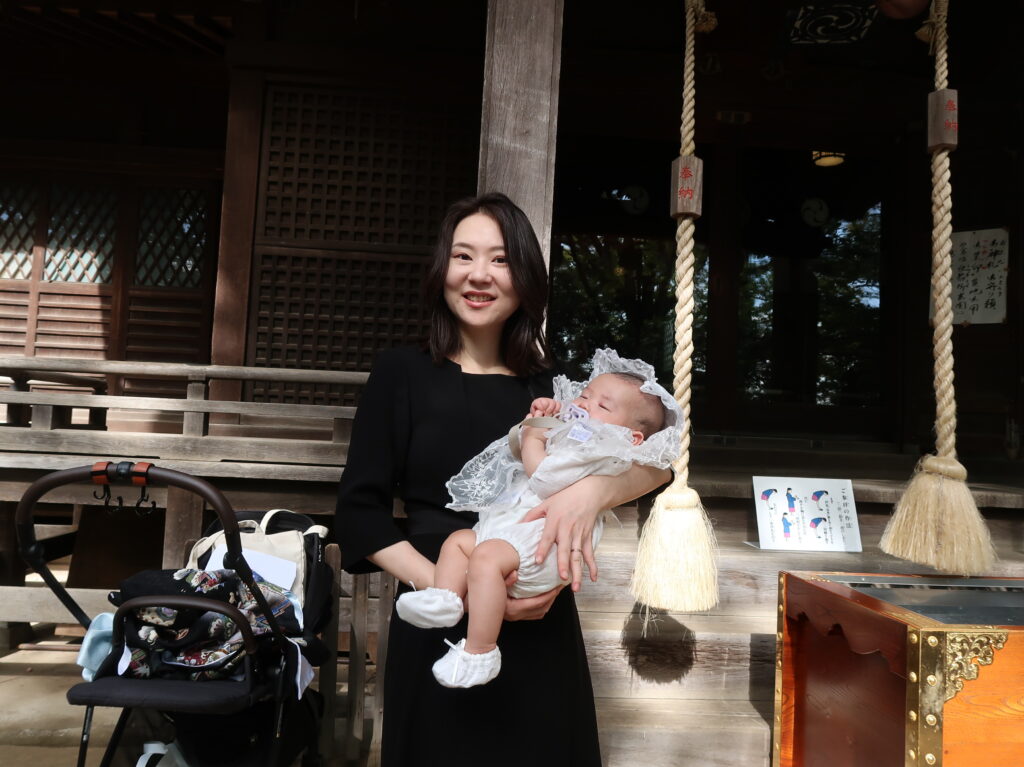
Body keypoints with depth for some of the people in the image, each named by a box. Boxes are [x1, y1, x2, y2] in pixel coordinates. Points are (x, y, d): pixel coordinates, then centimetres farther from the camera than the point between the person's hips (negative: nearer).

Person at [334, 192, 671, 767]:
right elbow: (360, 513, -5)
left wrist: (593, 490, -24)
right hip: (437, 636, -2)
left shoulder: (553, 387, 4)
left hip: (541, 633, 2)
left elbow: (659, 461, -3)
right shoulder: (402, 374, -2)